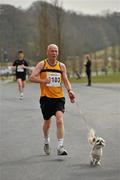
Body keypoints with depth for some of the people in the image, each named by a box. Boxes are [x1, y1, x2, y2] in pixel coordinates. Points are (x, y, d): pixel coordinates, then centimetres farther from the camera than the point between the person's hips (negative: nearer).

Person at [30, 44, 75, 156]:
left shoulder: (61, 66, 6)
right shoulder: (42, 65, -1)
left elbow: (66, 81, 11)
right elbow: (32, 77, -9)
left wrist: (70, 91, -7)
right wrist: (43, 81, -27)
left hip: (59, 97, 1)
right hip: (46, 97, -1)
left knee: (60, 120, -17)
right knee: (47, 123, 12)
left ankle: (60, 147, -18)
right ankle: (46, 141, 41)